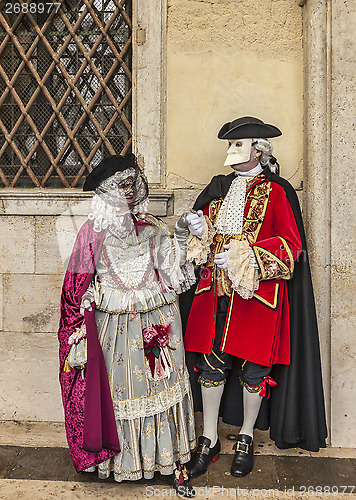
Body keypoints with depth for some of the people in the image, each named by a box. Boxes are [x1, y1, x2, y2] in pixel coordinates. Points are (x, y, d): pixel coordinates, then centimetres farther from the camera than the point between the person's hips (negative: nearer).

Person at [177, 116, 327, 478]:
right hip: (216, 292, 5)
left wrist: (244, 258, -19)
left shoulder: (276, 192, -3)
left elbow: (292, 244, -9)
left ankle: (246, 439, 31)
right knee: (211, 363, 8)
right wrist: (198, 227, -5)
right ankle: (209, 440, 26)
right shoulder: (219, 187, 13)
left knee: (254, 367, 7)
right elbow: (204, 233, 19)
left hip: (257, 294, -4)